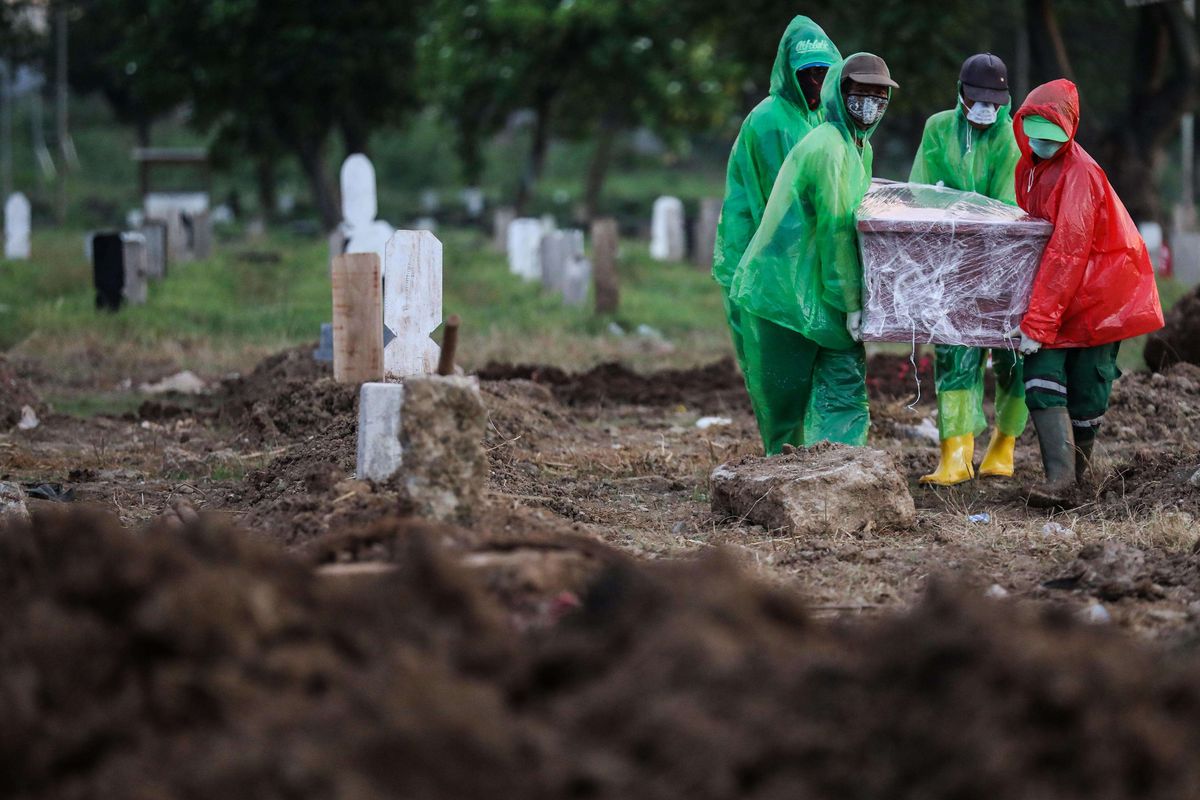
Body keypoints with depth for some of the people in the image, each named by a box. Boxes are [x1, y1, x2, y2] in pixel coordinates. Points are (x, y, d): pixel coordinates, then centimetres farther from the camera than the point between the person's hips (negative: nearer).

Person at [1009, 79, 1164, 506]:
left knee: (1085, 389, -1)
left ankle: (1077, 463, 21)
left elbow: (1068, 252, -27)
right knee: (1041, 374, -10)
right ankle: (1059, 476, -17)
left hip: (1097, 294, -7)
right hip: (1054, 294, 7)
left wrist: (1038, 321, -29)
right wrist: (1034, 314, 18)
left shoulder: (1080, 175, -22)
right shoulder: (1028, 167, 4)